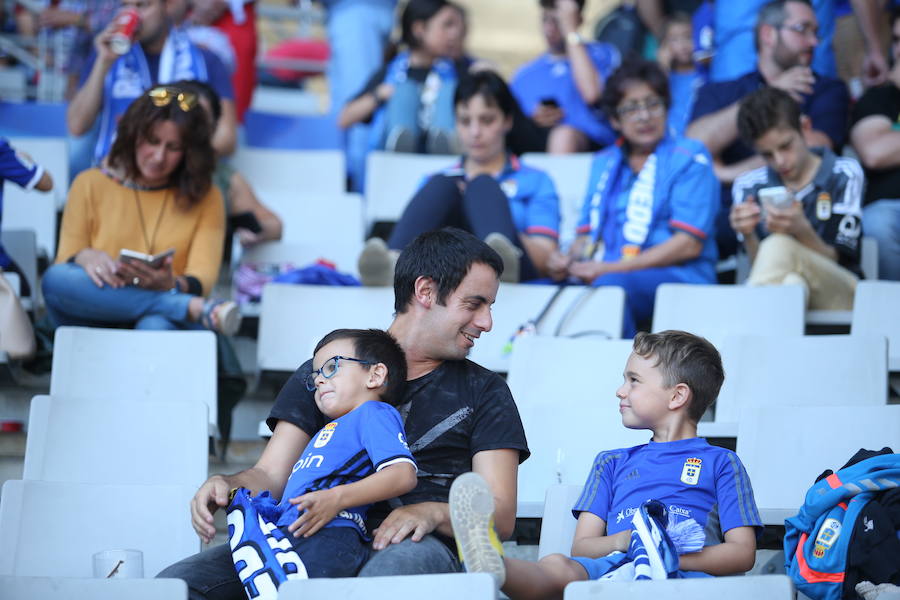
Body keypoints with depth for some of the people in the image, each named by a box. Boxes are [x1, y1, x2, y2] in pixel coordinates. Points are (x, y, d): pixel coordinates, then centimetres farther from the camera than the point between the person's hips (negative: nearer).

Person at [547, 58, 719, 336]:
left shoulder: (689, 159, 6)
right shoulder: (604, 164, 25)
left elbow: (689, 244, -5)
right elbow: (587, 232, 23)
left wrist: (612, 268, -13)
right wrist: (569, 259, -3)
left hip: (679, 277, -5)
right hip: (601, 274, 5)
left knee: (609, 285, -39)